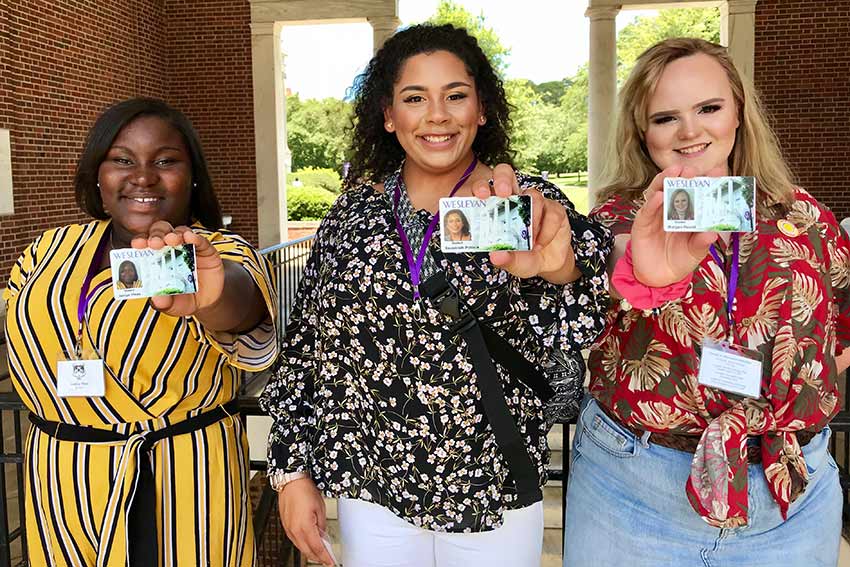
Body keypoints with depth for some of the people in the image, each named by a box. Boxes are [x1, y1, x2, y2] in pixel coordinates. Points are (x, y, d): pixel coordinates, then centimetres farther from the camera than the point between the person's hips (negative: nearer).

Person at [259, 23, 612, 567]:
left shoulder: (529, 203, -7)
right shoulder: (354, 210, -1)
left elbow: (558, 334, -23)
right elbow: (308, 341, 3)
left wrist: (557, 269, -45)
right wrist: (292, 469, 2)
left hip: (495, 494, -1)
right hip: (371, 490, 2)